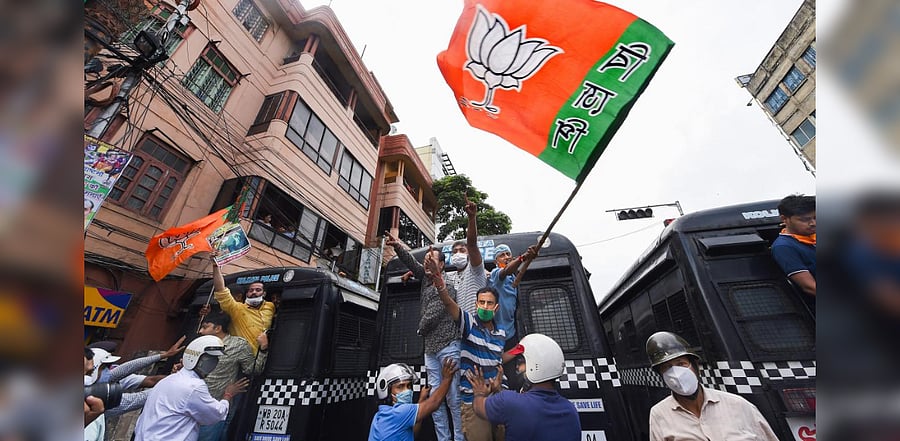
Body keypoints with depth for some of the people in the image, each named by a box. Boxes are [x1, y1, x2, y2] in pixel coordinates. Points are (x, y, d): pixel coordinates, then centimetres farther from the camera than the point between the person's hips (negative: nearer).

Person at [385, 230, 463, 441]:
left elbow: (433, 315, -12)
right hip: (430, 348, 7)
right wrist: (397, 246, -7)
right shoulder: (426, 278, 14)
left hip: (447, 346, -7)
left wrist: (421, 328, 4)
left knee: (453, 397, -1)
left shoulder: (447, 287, -7)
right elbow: (411, 262, 6)